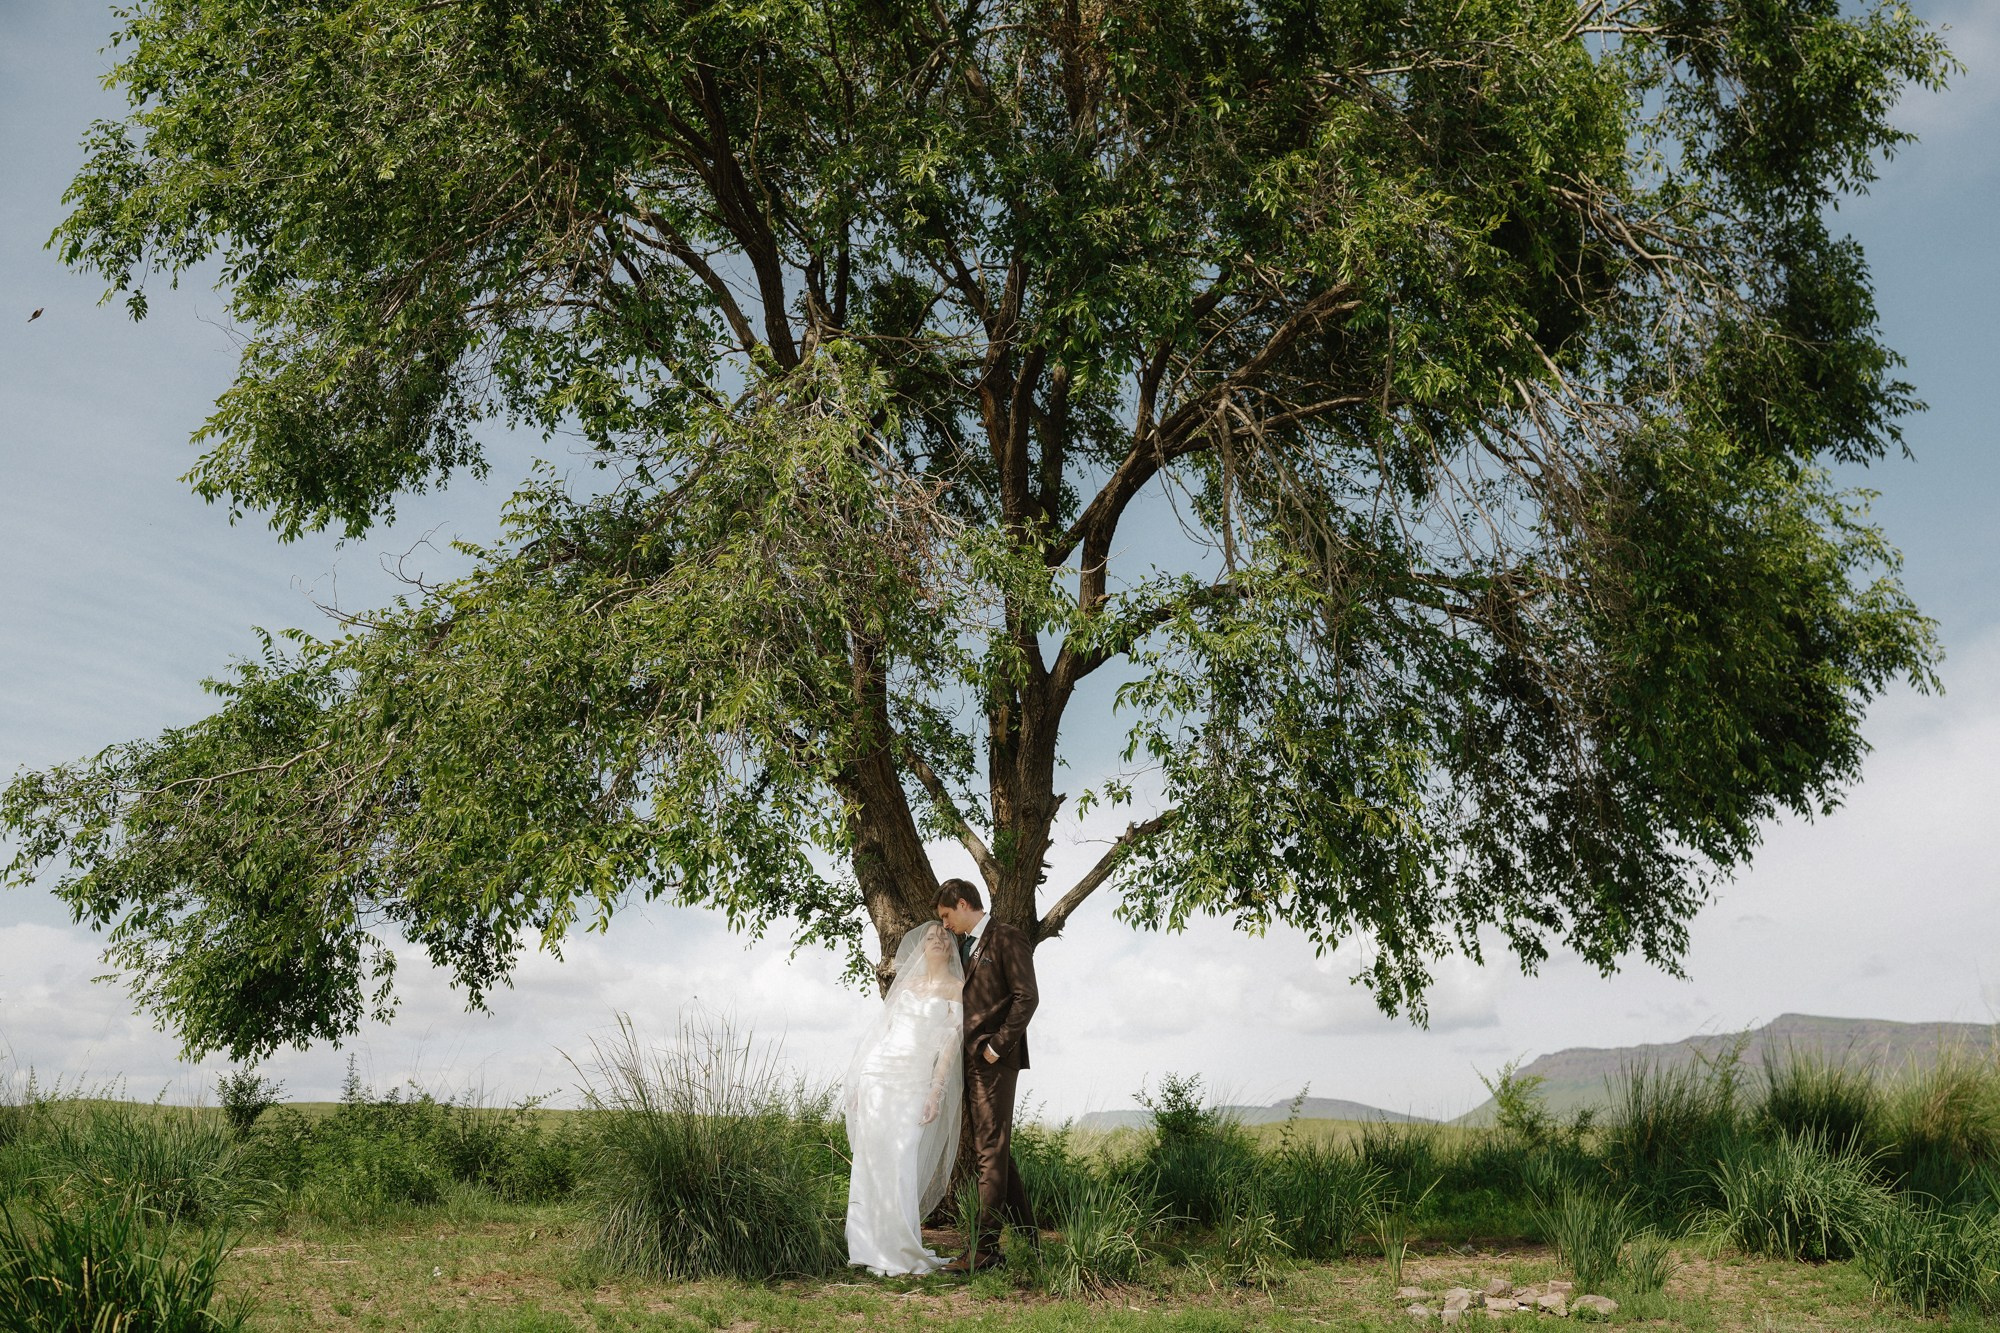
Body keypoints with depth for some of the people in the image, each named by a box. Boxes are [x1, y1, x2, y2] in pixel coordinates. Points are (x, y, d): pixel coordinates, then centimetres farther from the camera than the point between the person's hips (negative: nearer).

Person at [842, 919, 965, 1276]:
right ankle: (875, 1247, 9)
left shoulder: (958, 989, 2)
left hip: (918, 1082, -4)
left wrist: (937, 1091, -15)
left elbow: (951, 1044, -5)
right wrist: (860, 1083, 10)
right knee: (873, 1159, 1)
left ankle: (901, 1250, 1)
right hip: (879, 1075, 4)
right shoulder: (907, 985, 16)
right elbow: (882, 1032, 15)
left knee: (902, 1163, -9)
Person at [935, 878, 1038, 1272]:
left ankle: (982, 1247, -8)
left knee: (992, 1151, -8)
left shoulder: (1007, 938, -6)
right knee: (995, 1151, 12)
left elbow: (1026, 997, -14)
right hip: (971, 1060, 9)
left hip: (994, 1060, -9)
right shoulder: (966, 945, 20)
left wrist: (998, 1046, -15)